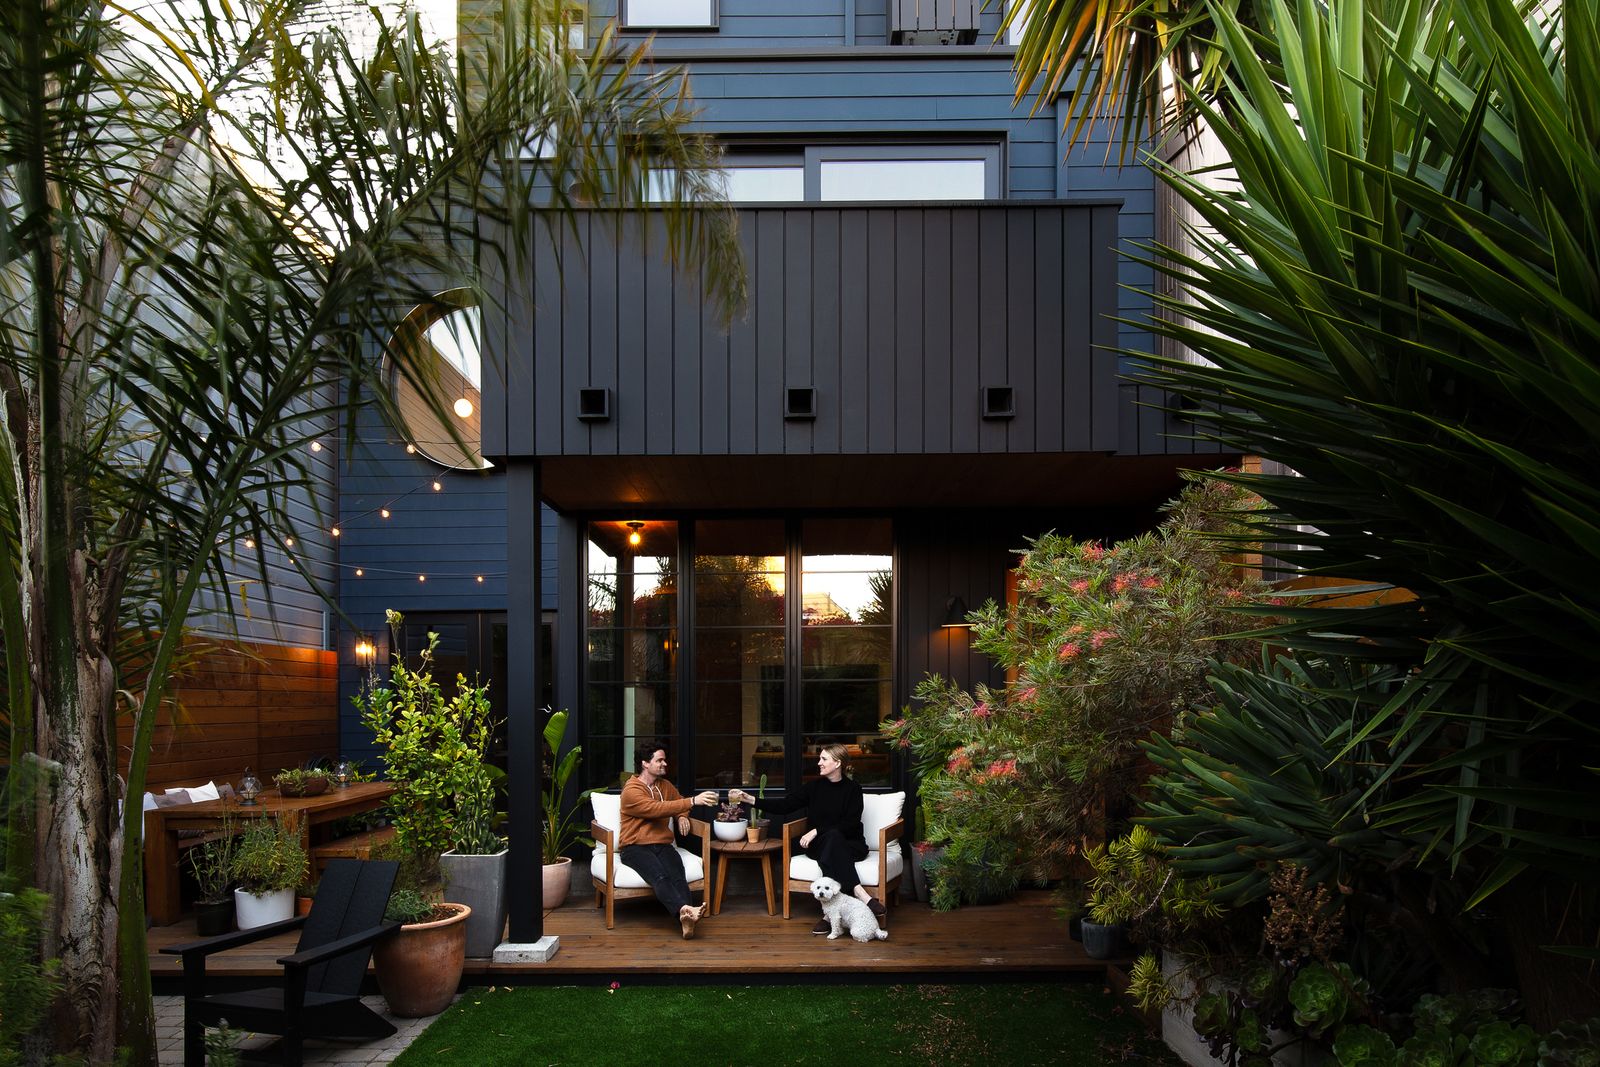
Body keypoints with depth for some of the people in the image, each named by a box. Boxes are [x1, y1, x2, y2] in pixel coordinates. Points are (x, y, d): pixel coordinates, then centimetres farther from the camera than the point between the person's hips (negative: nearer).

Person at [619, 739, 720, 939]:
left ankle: (686, 917, -57)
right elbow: (657, 809, -22)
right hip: (635, 847, -5)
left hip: (663, 845, 5)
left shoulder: (666, 786, 17)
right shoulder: (631, 791, -7)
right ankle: (685, 910, -62)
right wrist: (693, 801, -27)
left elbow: (678, 801, 39)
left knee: (677, 874, -31)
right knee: (659, 875, -38)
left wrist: (682, 816, 13)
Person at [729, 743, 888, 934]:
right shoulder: (815, 786, 8)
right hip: (819, 845, 2)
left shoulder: (852, 789, -2)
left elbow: (851, 824, -11)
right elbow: (785, 805, 4)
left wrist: (817, 831, -18)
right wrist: (750, 800, -4)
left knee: (832, 837, -37)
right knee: (832, 837, -34)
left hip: (850, 844, -2)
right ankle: (862, 895, -47)